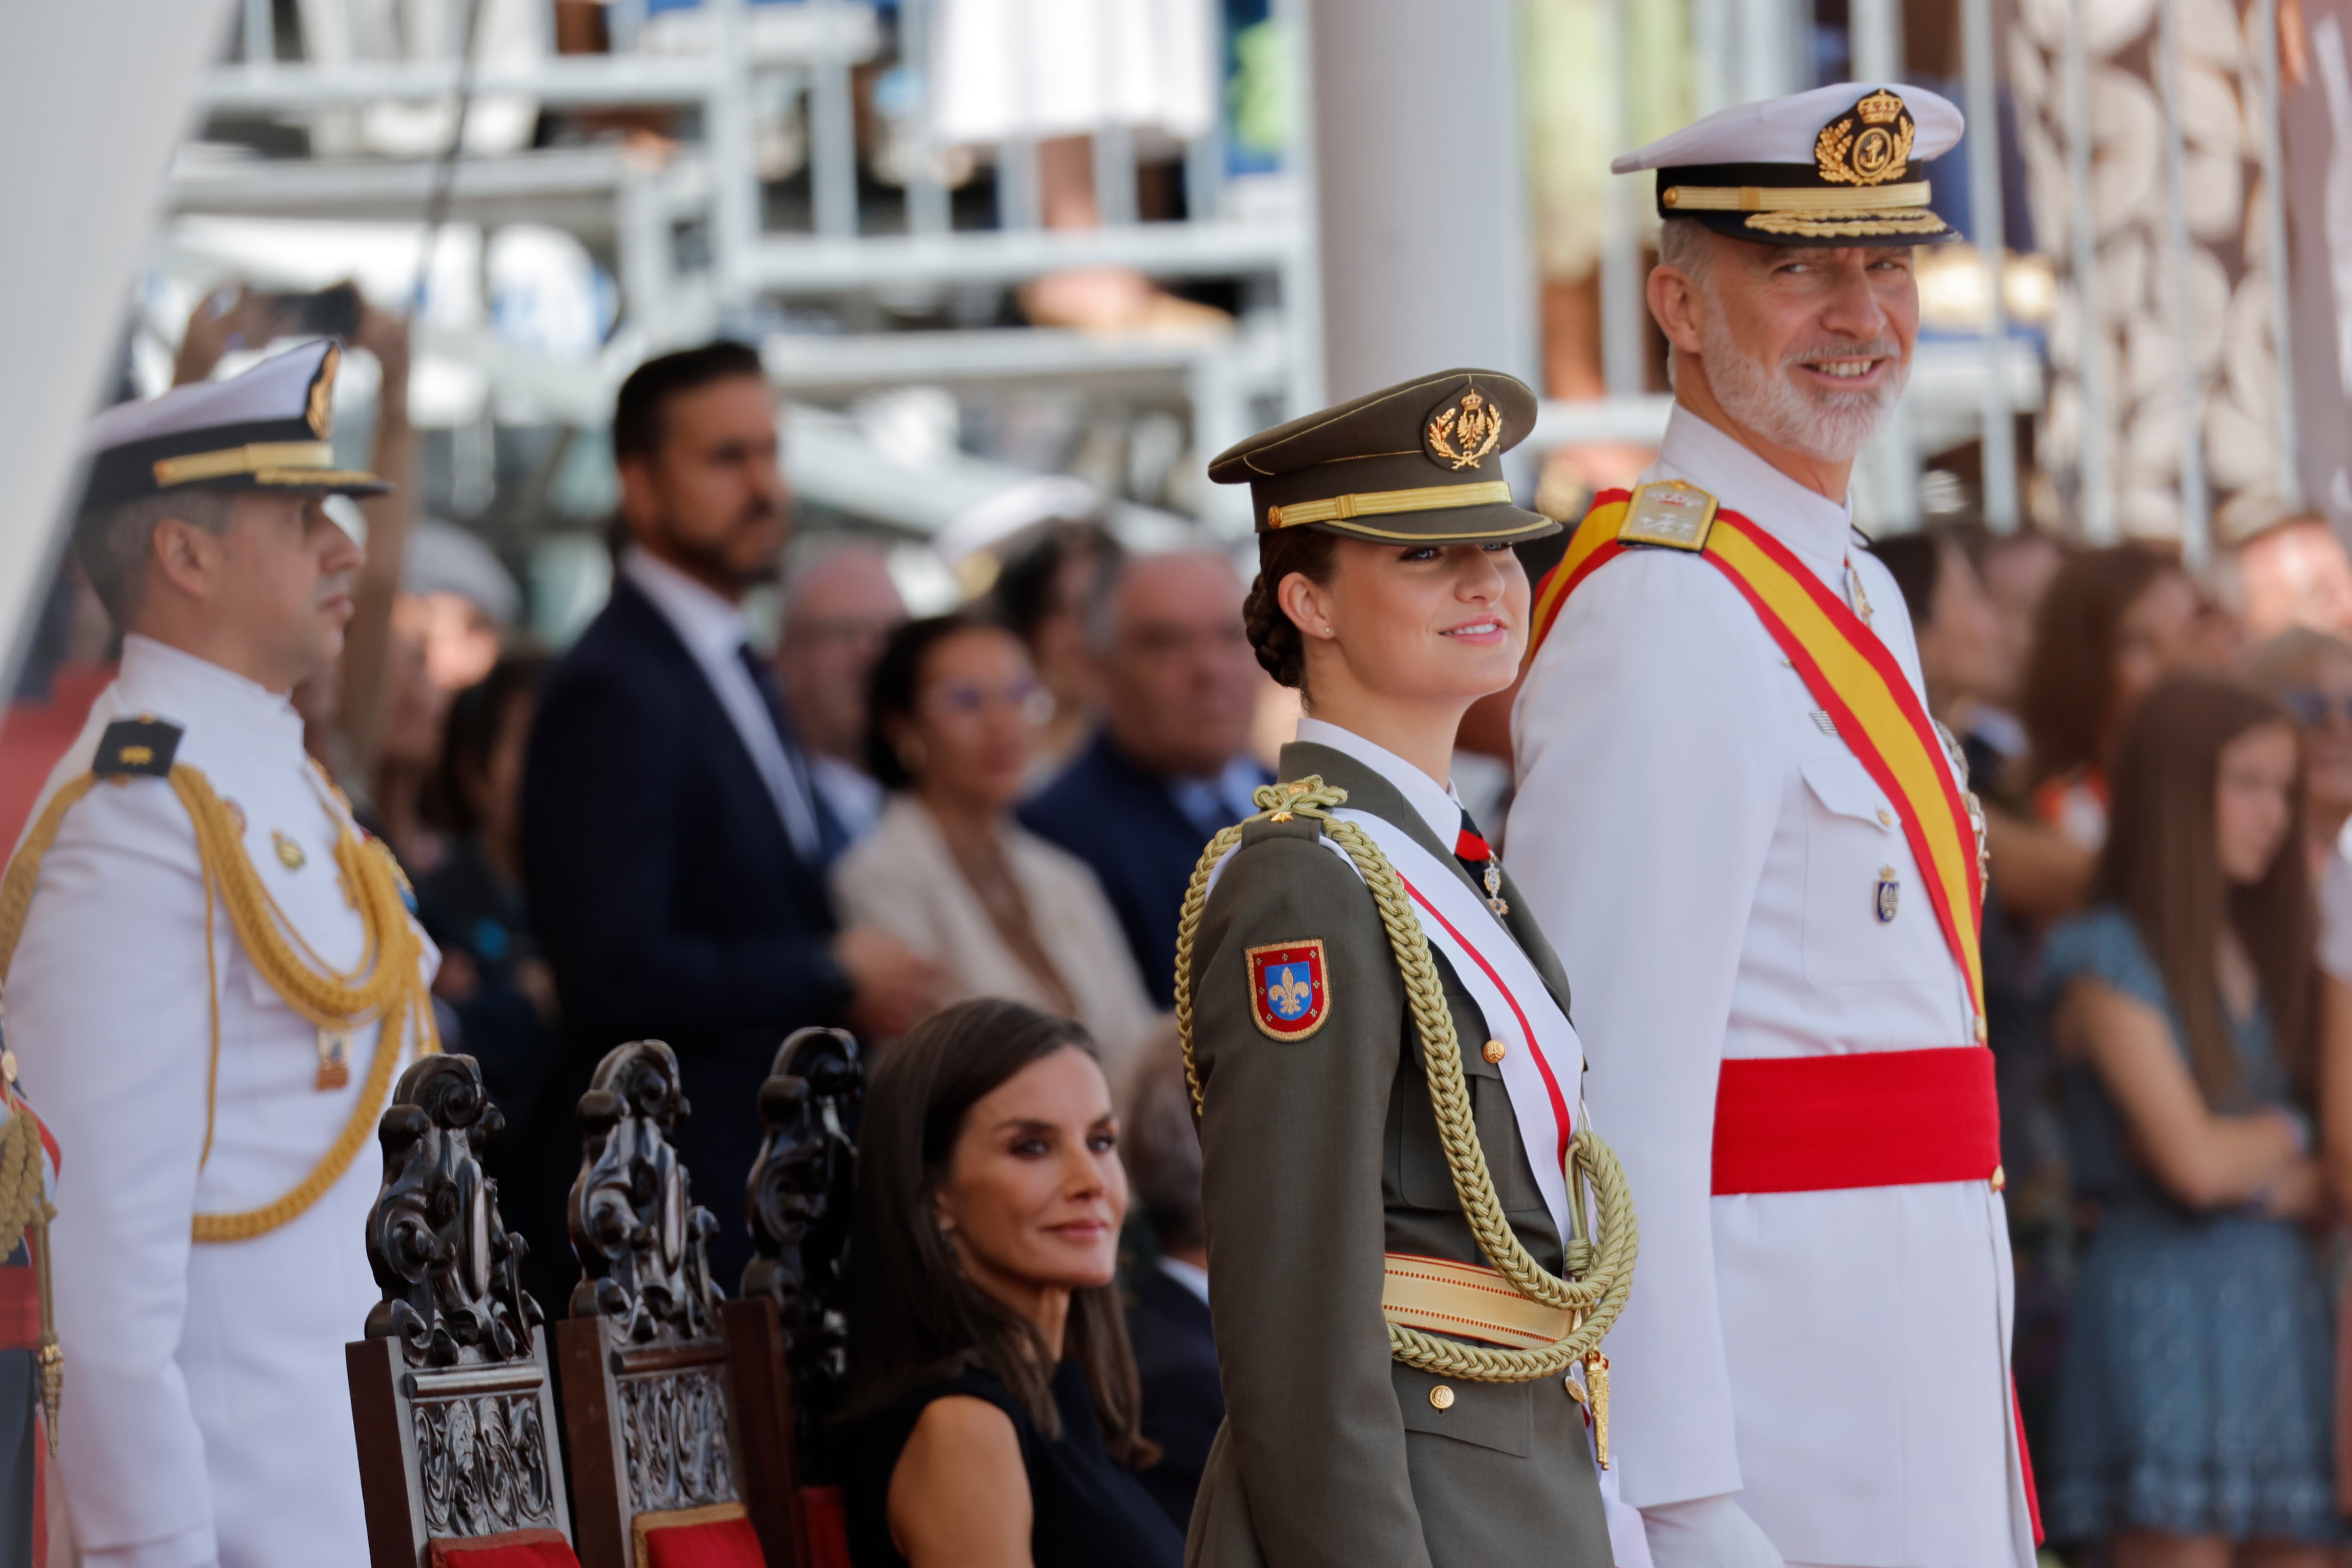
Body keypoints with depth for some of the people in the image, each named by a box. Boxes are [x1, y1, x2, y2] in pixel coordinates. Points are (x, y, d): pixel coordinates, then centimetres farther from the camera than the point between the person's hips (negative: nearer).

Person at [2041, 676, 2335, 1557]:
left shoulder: (2267, 957, 16)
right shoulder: (2109, 961, -5)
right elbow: (2192, 1159, -12)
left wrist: (2295, 1182, -8)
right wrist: (2285, 1135, 6)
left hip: (2284, 1306, 7)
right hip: (2168, 1309, -7)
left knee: (2297, 1547, 2)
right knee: (2179, 1546, -10)